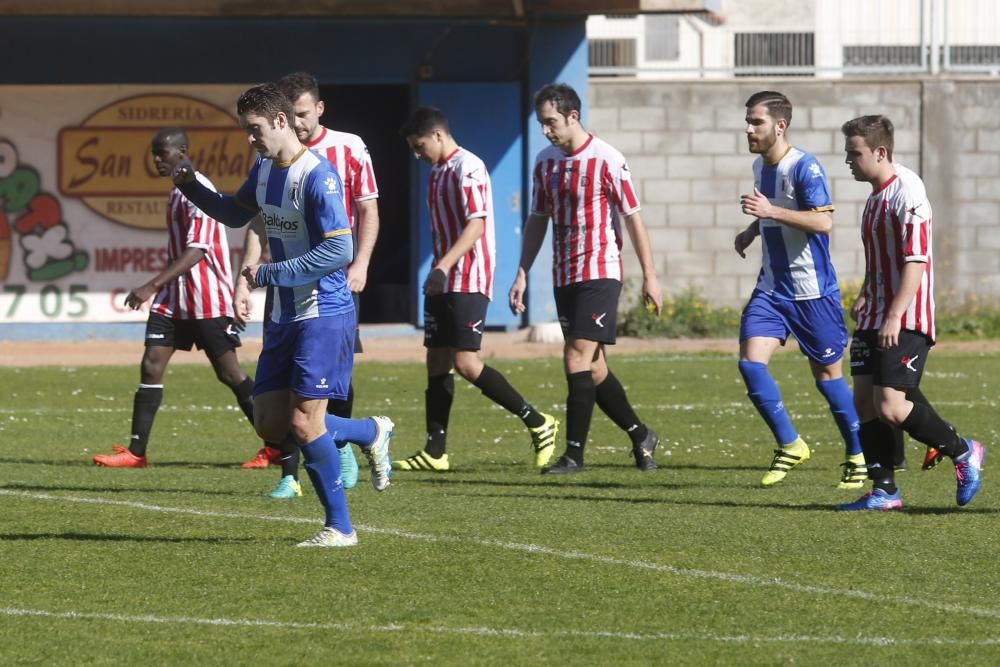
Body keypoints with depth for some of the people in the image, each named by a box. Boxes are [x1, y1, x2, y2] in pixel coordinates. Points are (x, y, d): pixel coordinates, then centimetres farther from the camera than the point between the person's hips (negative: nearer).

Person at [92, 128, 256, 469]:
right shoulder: (177, 191, 13)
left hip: (207, 300, -9)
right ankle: (136, 452, 0)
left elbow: (196, 251, -25)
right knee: (151, 365, 0)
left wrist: (153, 285, -28)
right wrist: (159, 287, 22)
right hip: (174, 298, 9)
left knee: (229, 373, -4)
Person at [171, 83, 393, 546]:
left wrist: (269, 274, -21)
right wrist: (189, 185, 9)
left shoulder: (317, 176, -19)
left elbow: (339, 251, -24)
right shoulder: (264, 170, 9)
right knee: (271, 425, 7)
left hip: (323, 316, -9)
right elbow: (235, 214, 27)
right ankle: (371, 434, 26)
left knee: (303, 422, -11)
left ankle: (340, 527, 2)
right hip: (285, 316, 9)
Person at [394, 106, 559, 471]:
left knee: (465, 362, -14)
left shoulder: (467, 168, -13)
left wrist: (443, 267, -29)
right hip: (443, 284, 10)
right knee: (437, 361, 6)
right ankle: (435, 452, 8)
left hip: (469, 280, -10)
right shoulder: (438, 172, 17)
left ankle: (538, 423, -5)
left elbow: (476, 224, -21)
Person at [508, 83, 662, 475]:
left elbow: (633, 217, -7)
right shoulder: (546, 162, 9)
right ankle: (641, 436, 23)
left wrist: (649, 276, -8)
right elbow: (538, 220, 16)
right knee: (593, 368, 8)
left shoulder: (606, 160, -11)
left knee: (577, 360, -14)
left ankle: (574, 453, -10)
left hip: (599, 273, -7)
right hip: (564, 277, 7)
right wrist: (522, 274, 11)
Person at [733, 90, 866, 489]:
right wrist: (753, 229, 11)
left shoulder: (804, 167, -17)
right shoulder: (760, 166, 9)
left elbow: (824, 221, -28)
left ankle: (858, 455, 19)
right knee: (751, 362, -9)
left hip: (812, 290, -7)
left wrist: (771, 211, -33)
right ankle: (790, 446, 4)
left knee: (826, 373, 3)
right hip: (771, 288, 7)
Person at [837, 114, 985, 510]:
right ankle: (884, 491, 8)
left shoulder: (906, 192, -15)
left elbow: (916, 259, -20)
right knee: (864, 401, 2)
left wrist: (894, 316, -24)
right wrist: (865, 297, 15)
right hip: (874, 319, 9)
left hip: (905, 323, -9)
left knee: (890, 406, -15)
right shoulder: (876, 196, 16)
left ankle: (963, 452, 4)